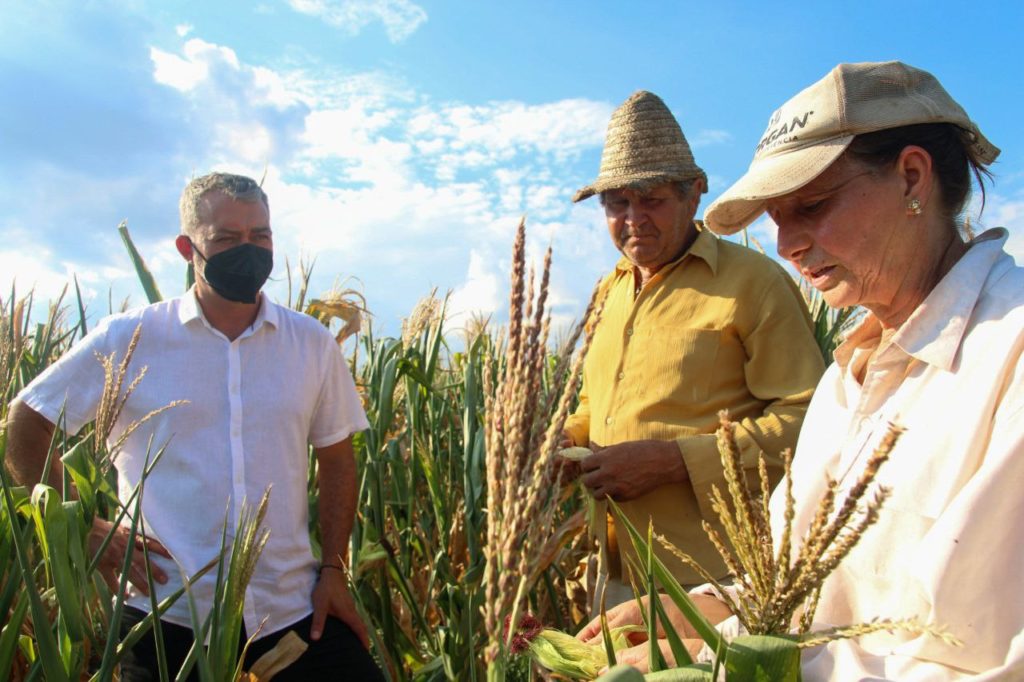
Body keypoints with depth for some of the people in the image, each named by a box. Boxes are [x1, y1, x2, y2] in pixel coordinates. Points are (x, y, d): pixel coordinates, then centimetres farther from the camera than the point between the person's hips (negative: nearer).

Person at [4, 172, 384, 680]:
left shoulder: (312, 343, 0)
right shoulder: (128, 339, -5)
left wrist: (334, 568, 1)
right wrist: (84, 529, -3)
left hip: (297, 608, 2)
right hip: (168, 615, -1)